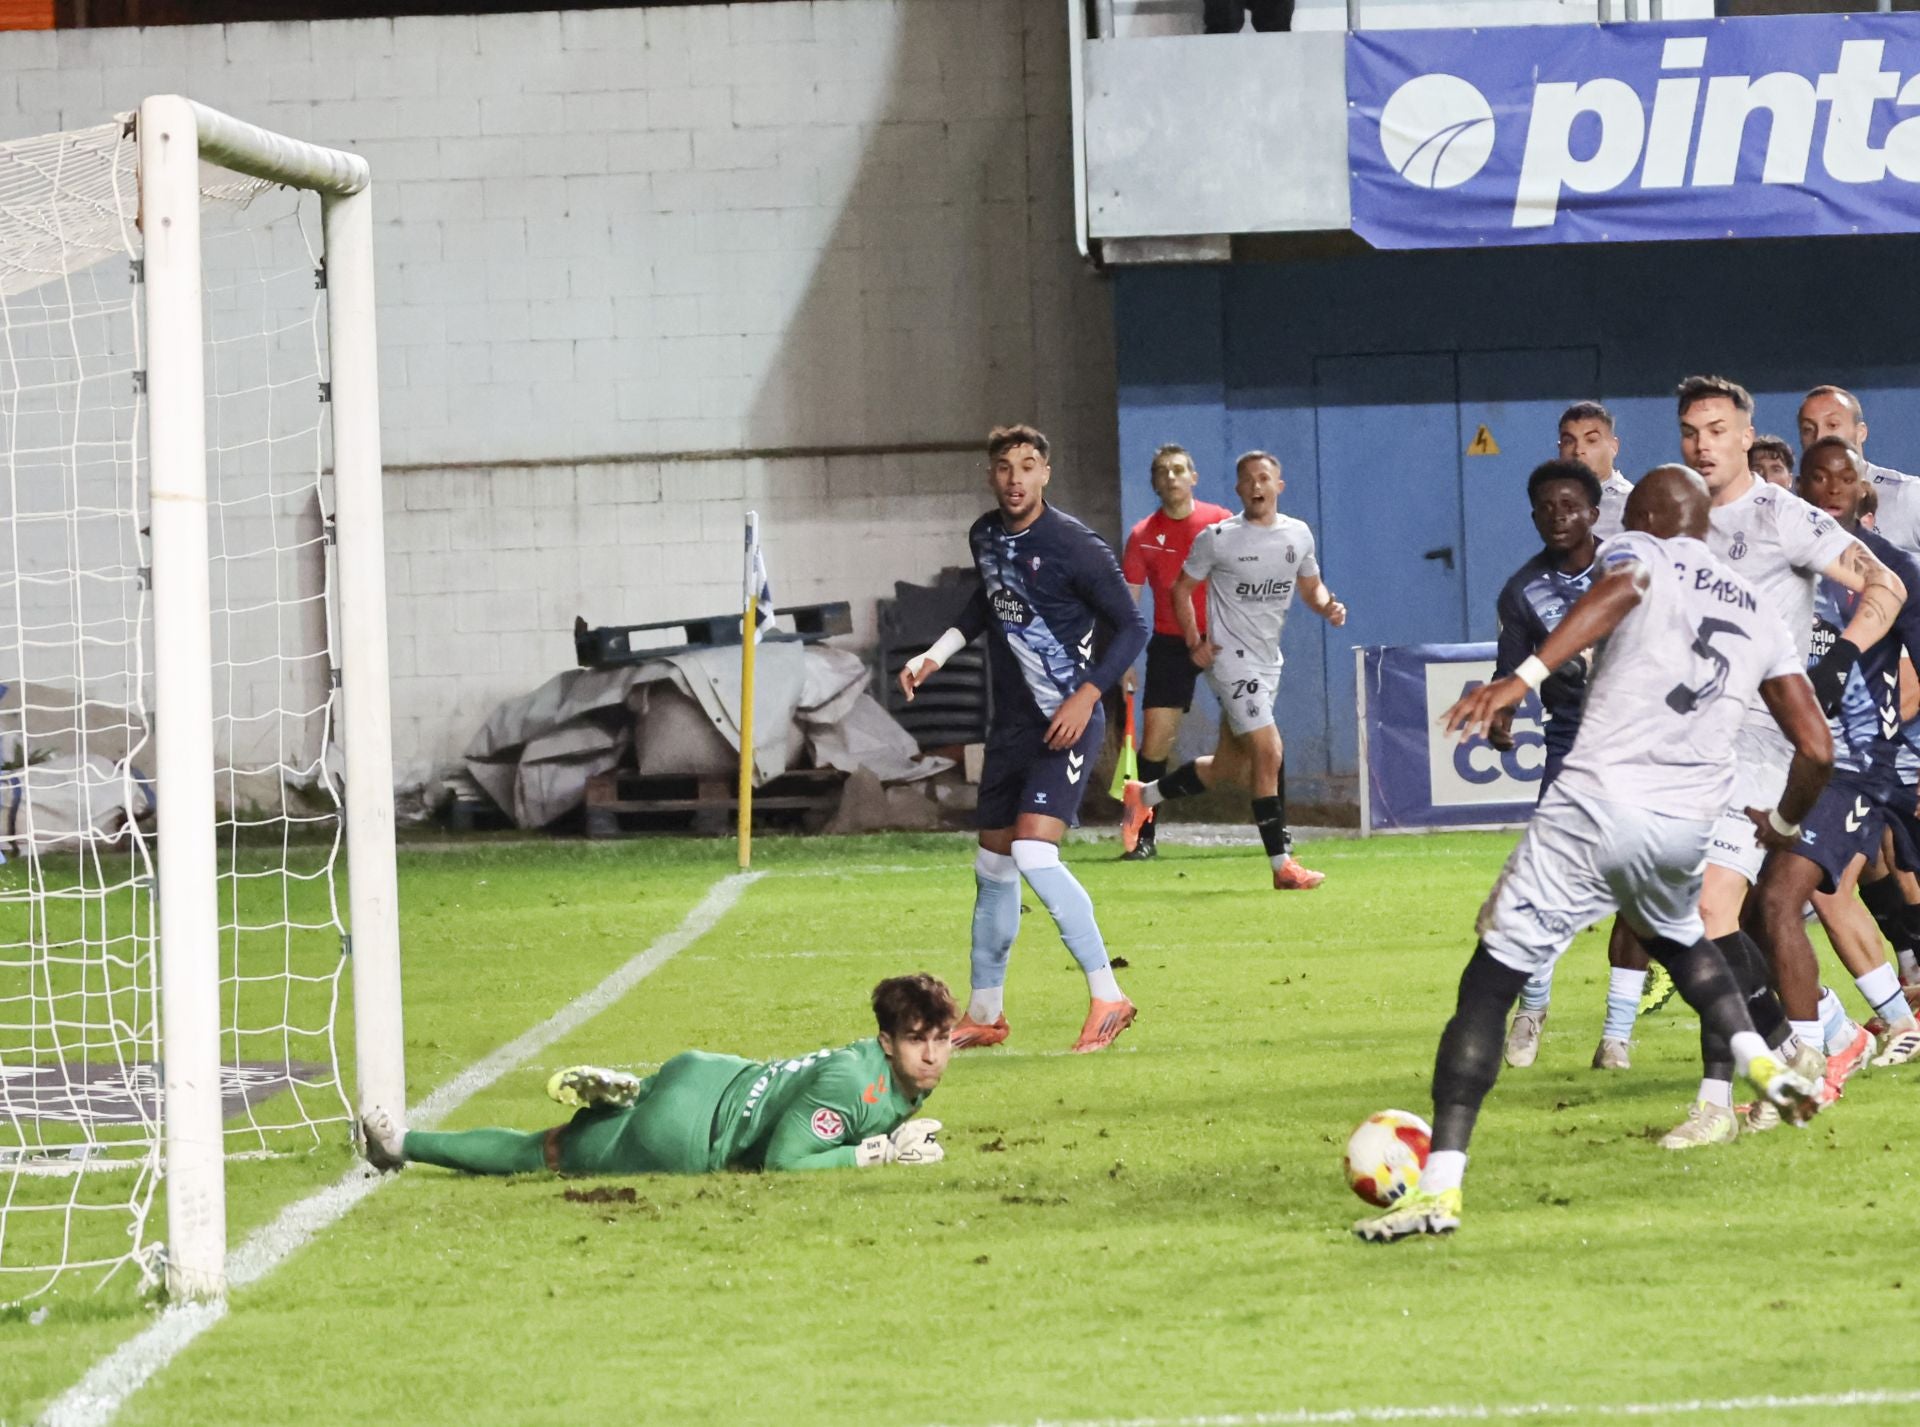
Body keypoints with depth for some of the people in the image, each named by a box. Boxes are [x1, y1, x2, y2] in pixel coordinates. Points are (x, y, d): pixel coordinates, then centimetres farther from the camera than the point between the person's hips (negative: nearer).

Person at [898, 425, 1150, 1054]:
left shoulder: (1073, 545, -15)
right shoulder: (985, 536, 7)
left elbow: (1132, 627, -10)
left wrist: (1086, 696, -18)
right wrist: (936, 654, 19)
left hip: (1065, 724, -8)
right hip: (1010, 724, 8)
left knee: (1034, 855, -23)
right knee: (993, 867, 14)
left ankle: (1107, 997, -16)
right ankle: (984, 1014, 29)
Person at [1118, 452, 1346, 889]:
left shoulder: (1298, 535, 5)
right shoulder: (1218, 538, -9)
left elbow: (1310, 586, 18)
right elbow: (1182, 589, 1)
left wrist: (1328, 607, -4)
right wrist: (1194, 642, -9)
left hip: (1267, 662, 7)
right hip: (1230, 658, -7)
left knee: (1228, 767, 13)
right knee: (1269, 754, -16)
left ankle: (1143, 796, 35)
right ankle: (1282, 865, -11)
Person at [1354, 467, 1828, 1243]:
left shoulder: (1640, 553, 8)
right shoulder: (1762, 619, 21)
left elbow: (1621, 588, -19)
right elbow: (1816, 748, 16)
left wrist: (1524, 677, -31)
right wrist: (1783, 822, 37)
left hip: (1594, 807, -5)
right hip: (1685, 827, 5)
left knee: (1488, 985, -1)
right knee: (1679, 938, 39)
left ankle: (1440, 1185, -11)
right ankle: (1761, 1062, 19)